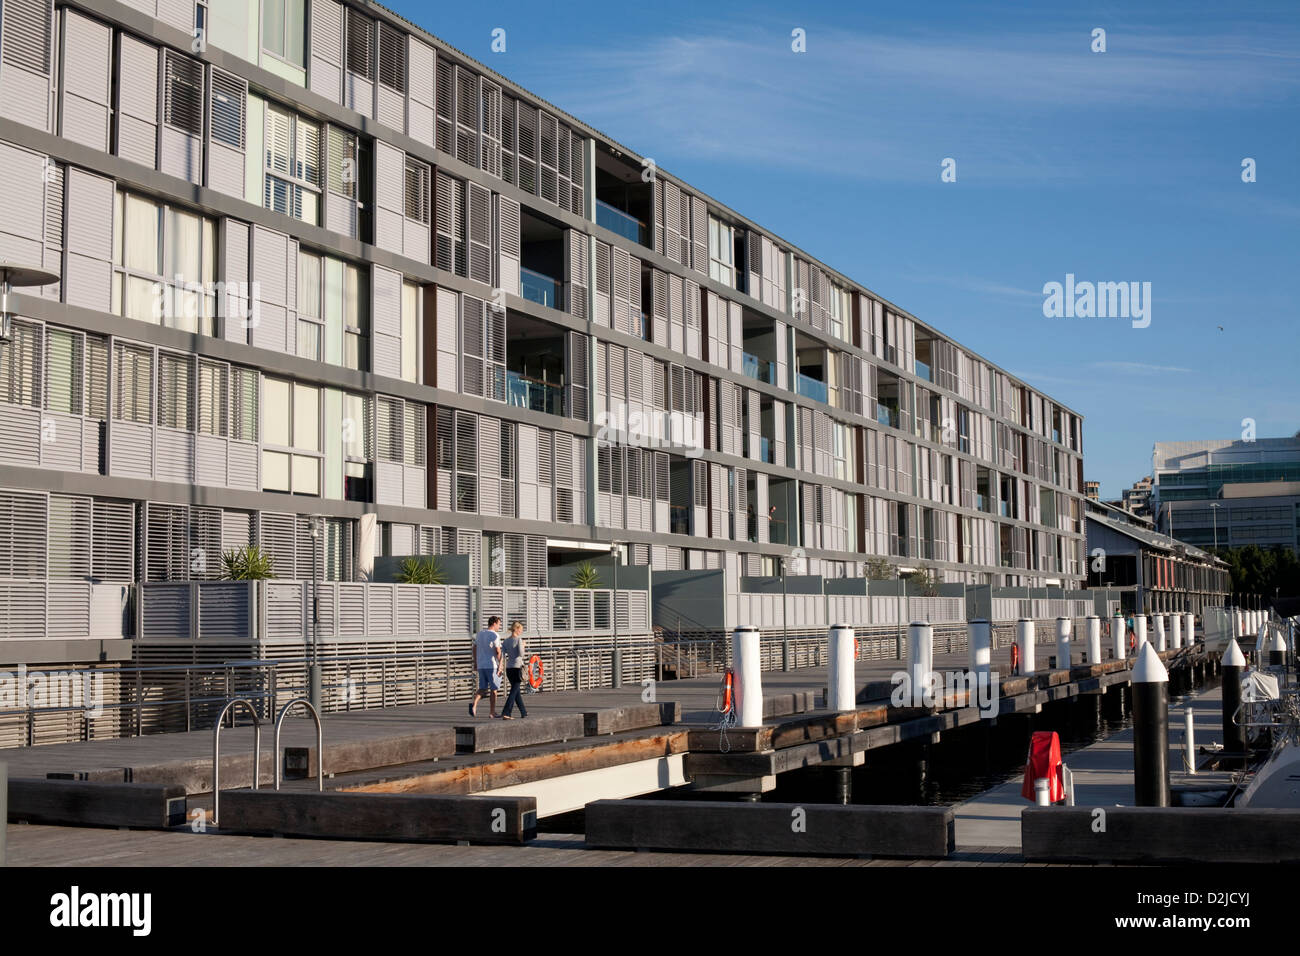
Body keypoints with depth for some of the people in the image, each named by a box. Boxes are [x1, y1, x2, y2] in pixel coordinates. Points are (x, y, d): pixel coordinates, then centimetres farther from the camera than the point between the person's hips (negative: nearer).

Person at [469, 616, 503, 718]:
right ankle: (492, 712, 8)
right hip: (492, 665, -6)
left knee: (482, 688, 9)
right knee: (494, 689, 4)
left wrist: (475, 663, 21)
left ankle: (474, 703, -17)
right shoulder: (495, 635, -9)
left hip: (480, 666, 6)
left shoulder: (479, 634, 12)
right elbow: (498, 652, -15)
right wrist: (500, 666, -11)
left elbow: (475, 649, 15)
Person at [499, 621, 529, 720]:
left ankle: (523, 712, 29)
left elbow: (502, 655, 1)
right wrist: (523, 646, 2)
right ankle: (505, 713, -14)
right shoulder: (519, 639, -9)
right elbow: (521, 653, -13)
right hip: (517, 667, -7)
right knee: (514, 692, -4)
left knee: (516, 691, 17)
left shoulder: (505, 641, 8)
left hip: (508, 668, 7)